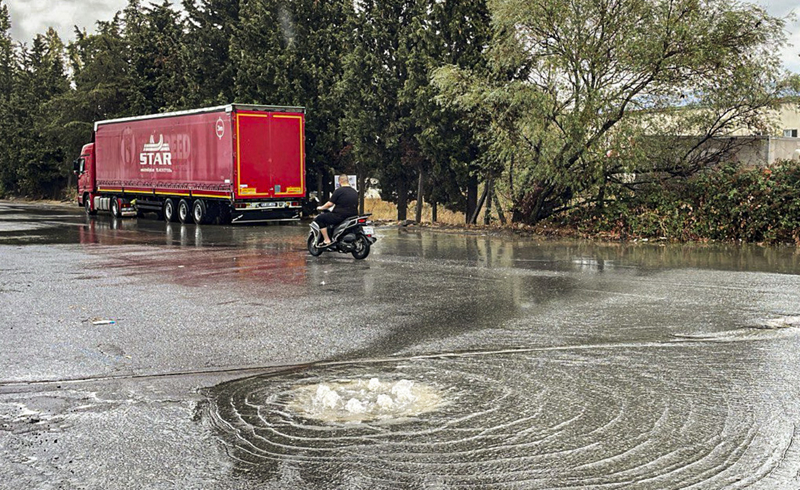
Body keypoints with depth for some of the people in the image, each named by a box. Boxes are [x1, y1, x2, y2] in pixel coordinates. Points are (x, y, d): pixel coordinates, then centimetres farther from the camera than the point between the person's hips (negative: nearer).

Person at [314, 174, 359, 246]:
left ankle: (326, 240, -7)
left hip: (340, 215, -8)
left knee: (319, 219, 1)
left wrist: (321, 208, 6)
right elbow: (356, 205, 22)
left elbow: (330, 204, -11)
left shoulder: (338, 191, -10)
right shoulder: (355, 192, 13)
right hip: (353, 216, 8)